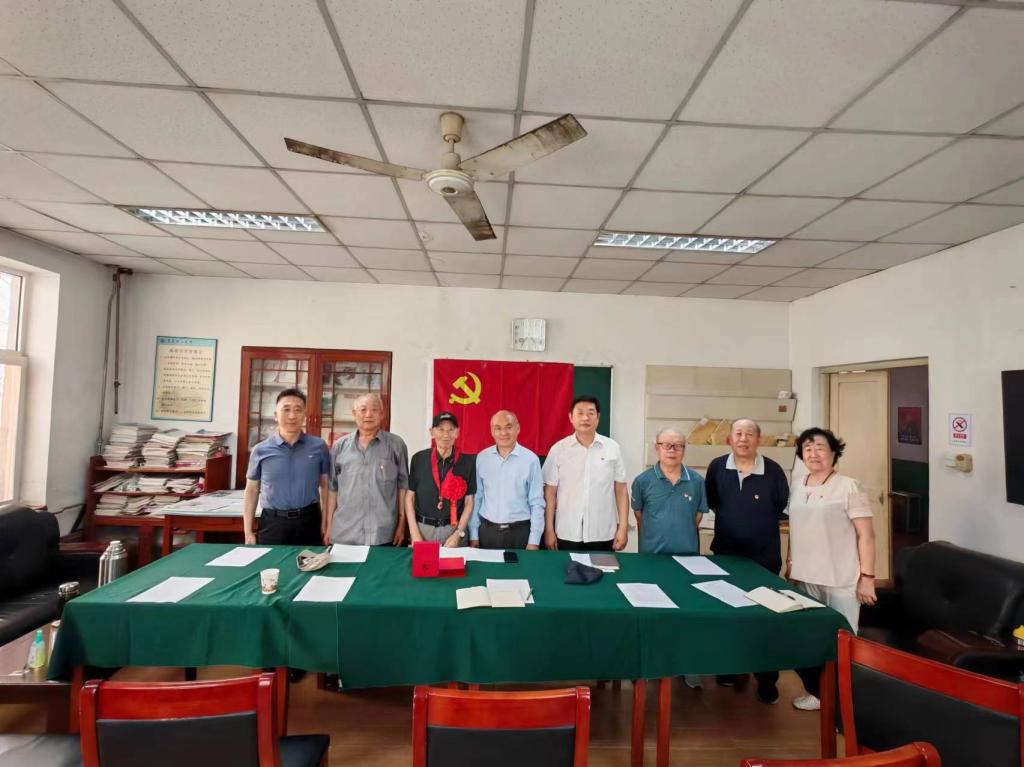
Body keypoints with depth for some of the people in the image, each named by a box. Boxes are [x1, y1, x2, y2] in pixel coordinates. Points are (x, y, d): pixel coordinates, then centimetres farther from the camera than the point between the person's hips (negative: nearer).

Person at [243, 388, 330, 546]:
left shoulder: (318, 446, 0)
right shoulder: (261, 450, 1)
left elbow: (325, 486, 6)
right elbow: (252, 491, 8)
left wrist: (326, 523, 3)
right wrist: (248, 532, 4)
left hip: (308, 522, 0)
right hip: (272, 523, 0)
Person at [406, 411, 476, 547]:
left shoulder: (467, 462, -4)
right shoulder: (419, 459, -4)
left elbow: (469, 502, 1)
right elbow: (409, 497, 1)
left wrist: (458, 534, -7)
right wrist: (414, 533, -5)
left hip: (453, 529, 0)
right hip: (422, 527, 0)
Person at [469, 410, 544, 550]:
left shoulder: (530, 459, -7)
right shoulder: (482, 458, 1)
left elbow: (537, 503, -4)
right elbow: (476, 498, 5)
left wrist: (534, 541, -7)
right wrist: (474, 535, 4)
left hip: (519, 532, -2)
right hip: (487, 531, 2)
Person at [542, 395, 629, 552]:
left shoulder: (612, 448, 0)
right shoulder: (558, 449, -2)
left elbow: (621, 490, 3)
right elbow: (550, 492, 1)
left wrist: (623, 528, -1)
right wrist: (549, 530, 0)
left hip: (603, 535, 1)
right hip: (567, 535, 0)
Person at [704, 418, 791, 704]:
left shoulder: (773, 470, -9)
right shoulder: (717, 467, -5)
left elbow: (784, 507, 0)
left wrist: (761, 519, -6)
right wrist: (730, 515, 2)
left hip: (764, 556, -2)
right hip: (724, 553, 2)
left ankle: (767, 680, 22)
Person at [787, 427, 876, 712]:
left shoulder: (848, 487, -9)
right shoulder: (796, 487, 7)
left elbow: (866, 534, -9)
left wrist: (867, 577, -13)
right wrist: (790, 565, 16)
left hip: (840, 581, -5)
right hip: (804, 578, 5)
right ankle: (817, 692, 30)